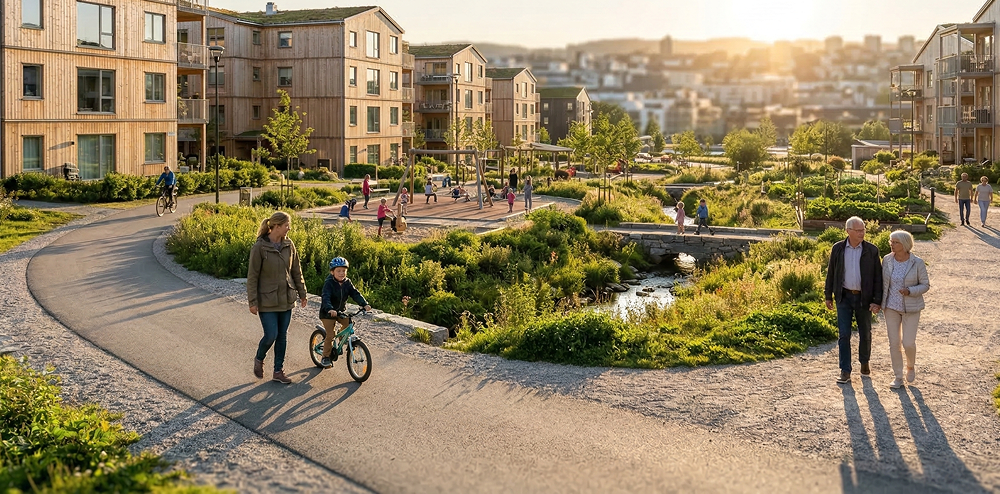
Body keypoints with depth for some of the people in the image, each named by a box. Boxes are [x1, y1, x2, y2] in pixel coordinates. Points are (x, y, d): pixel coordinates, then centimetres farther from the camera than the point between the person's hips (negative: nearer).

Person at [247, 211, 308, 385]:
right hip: (267, 301, -5)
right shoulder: (260, 247, -14)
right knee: (271, 335, -7)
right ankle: (259, 359, 24)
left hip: (286, 299, 5)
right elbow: (252, 276, -10)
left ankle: (278, 371, 23)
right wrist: (252, 302, -11)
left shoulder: (289, 245, 1)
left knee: (282, 336, 10)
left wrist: (302, 293, 12)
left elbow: (296, 271, 10)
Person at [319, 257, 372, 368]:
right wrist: (330, 309, -51)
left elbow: (355, 294, -11)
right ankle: (325, 357, 7)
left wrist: (364, 304, -27)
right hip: (328, 313, -5)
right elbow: (326, 297, -33)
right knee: (330, 335, -9)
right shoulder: (329, 283, -19)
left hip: (341, 311, 5)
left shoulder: (347, 282, -4)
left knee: (349, 323, -18)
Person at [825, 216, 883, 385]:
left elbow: (877, 277, -4)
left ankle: (864, 363, 36)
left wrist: (877, 301, -9)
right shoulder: (838, 249, -2)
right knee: (844, 334, -2)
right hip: (844, 297, 0)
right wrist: (828, 296, 7)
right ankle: (845, 371, 3)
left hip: (864, 298, 0)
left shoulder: (872, 250, -5)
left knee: (865, 333, 13)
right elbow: (831, 273, 6)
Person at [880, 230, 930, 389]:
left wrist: (910, 291, -24)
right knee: (894, 343, 3)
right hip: (891, 307, 3)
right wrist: (881, 303, 7)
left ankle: (910, 366, 29)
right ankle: (898, 377, 16)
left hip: (911, 308, -3)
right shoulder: (887, 260, -5)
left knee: (908, 343, -3)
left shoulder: (917, 263, -13)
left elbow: (925, 285, -7)